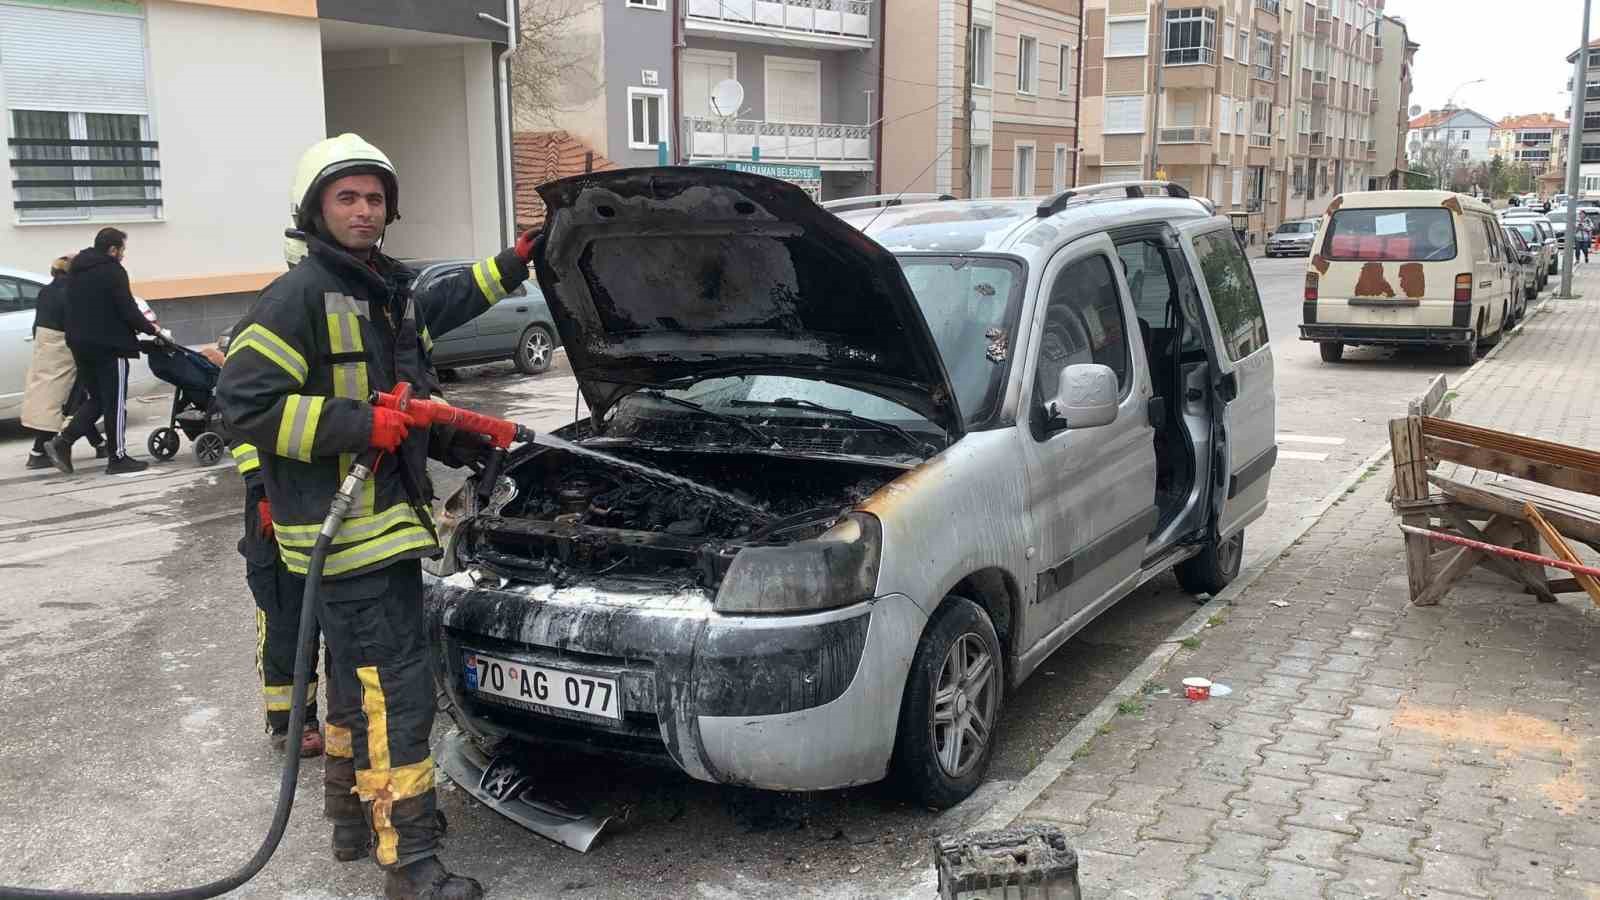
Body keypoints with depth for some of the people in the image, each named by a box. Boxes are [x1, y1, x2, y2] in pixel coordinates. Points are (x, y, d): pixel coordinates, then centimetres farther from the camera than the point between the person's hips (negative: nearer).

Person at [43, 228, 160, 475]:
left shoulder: (77, 272, 14)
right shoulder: (113, 271, -12)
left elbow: (77, 311, 19)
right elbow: (128, 310, -16)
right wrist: (150, 328, 1)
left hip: (80, 344, 8)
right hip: (109, 346, -8)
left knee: (98, 399, 17)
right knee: (115, 402, 1)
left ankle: (62, 441, 3)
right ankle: (118, 457, 6)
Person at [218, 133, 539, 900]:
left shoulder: (390, 292, 12)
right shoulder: (300, 296, -15)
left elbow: (440, 307, 34)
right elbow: (244, 402, -21)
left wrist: (513, 263, 31)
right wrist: (362, 426, -25)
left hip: (386, 521, 10)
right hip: (345, 531, -10)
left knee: (356, 681, 21)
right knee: (397, 692, -9)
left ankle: (354, 816, 37)